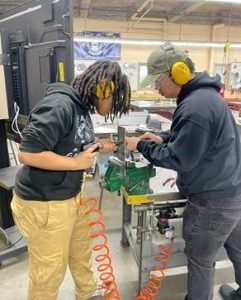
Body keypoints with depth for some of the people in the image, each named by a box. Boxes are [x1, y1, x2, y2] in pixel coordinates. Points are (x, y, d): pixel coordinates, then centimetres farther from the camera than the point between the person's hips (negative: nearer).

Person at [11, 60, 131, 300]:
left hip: (72, 196, 10)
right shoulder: (59, 106, -24)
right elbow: (27, 153, -28)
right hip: (43, 203, -9)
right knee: (48, 271, 10)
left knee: (82, 253, 27)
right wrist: (77, 162, -22)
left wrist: (97, 148, 2)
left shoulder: (81, 108, 5)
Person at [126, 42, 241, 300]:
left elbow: (179, 159, -24)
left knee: (200, 260, 11)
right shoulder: (204, 94, 6)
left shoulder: (195, 107, -28)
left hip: (213, 199, -10)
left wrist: (141, 146, -13)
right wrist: (164, 137, 3)